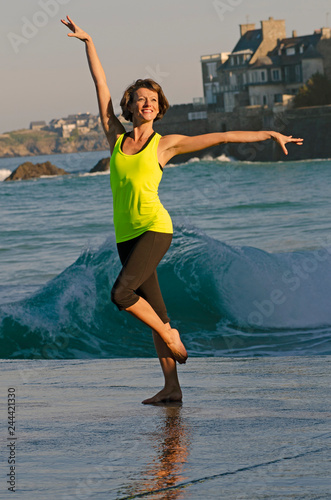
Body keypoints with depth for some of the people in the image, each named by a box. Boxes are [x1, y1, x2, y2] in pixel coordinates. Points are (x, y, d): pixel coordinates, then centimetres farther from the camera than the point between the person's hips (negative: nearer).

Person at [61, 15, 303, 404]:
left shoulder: (166, 144, 2)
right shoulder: (116, 138, 10)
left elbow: (222, 137, 5)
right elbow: (101, 86, 12)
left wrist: (269, 134, 5)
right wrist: (87, 42, 13)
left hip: (155, 228, -4)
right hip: (126, 234, 4)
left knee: (121, 293, -23)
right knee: (155, 311, 5)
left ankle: (170, 338, -3)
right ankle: (172, 387, 8)